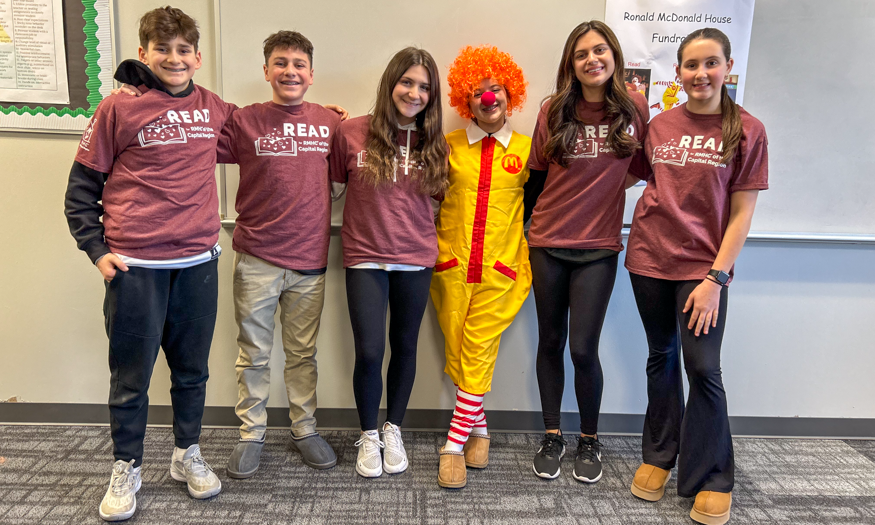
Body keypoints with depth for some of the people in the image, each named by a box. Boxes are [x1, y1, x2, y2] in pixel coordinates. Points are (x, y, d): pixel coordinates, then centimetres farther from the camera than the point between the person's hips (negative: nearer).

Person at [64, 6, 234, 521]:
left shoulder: (215, 109, 7)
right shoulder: (118, 109, -3)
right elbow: (82, 184, 1)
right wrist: (97, 249, -5)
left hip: (198, 261, 3)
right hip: (135, 265, -3)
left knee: (193, 370, 14)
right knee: (131, 376, 8)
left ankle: (188, 454, 33)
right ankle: (127, 468, 27)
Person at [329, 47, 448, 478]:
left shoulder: (433, 144, 3)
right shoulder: (352, 132, -4)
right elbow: (333, 184, 4)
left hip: (416, 260, 3)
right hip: (365, 259, -2)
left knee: (405, 347, 12)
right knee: (369, 352, -5)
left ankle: (393, 430, 32)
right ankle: (368, 435, 21)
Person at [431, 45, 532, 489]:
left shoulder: (527, 149, 5)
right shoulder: (448, 146, 6)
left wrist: (529, 260, 4)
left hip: (500, 269, -1)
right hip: (452, 267, 2)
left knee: (478, 353, -3)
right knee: (457, 353, 7)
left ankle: (455, 443, 5)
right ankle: (479, 426, 27)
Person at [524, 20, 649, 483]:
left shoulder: (635, 107, -2)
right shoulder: (554, 111, -1)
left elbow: (643, 165, 12)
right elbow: (536, 176, 7)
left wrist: (614, 182, 0)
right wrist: (525, 225, 9)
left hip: (598, 247, -1)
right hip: (548, 244, 1)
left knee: (583, 347, -3)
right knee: (551, 342, 10)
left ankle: (590, 441, 21)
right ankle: (552, 436, 27)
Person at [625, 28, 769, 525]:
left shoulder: (746, 130, -3)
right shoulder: (660, 124, 6)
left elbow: (741, 213, -6)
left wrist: (716, 278, -11)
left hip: (703, 267, -3)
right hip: (651, 259, 3)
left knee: (703, 368, -2)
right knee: (662, 357, 14)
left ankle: (711, 478, 16)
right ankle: (660, 455, 30)